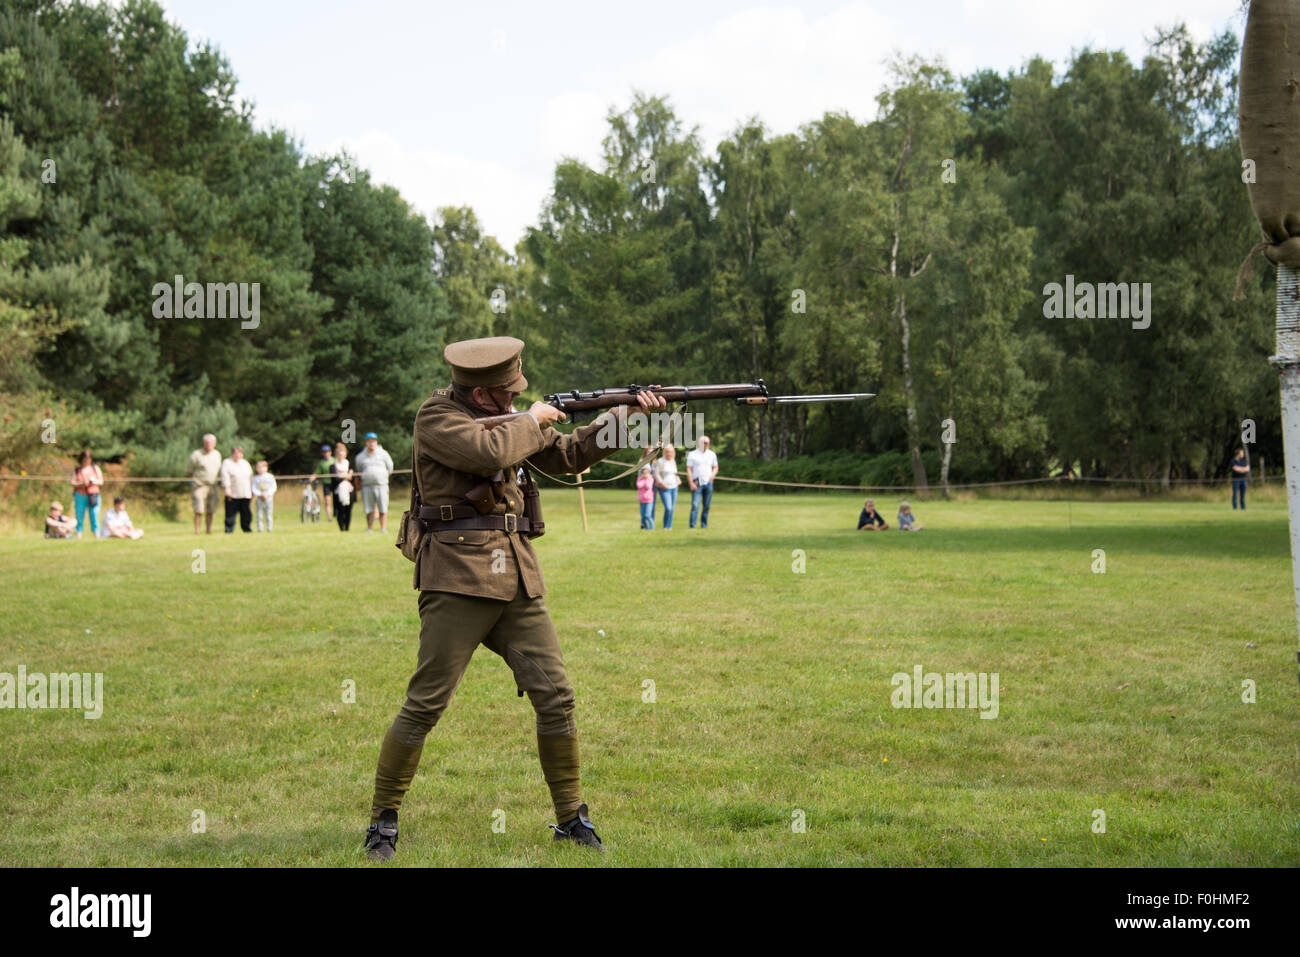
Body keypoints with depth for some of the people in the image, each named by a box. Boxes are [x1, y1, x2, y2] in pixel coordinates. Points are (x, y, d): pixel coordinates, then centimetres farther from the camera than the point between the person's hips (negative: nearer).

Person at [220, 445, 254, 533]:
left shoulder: (245, 463, 17)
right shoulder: (227, 463, 0)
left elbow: (250, 477, 21)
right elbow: (225, 477, -10)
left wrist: (252, 491, 17)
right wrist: (227, 489, -19)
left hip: (246, 494, 5)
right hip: (233, 494, -5)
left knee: (246, 512, 4)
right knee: (231, 513, -4)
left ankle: (247, 528, 11)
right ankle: (229, 530, 0)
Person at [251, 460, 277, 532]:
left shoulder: (270, 477, 5)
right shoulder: (256, 478, 6)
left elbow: (273, 488, 1)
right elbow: (254, 488, 0)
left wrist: (267, 494, -13)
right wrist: (260, 494, -14)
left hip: (269, 497, 0)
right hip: (259, 498, 0)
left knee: (269, 514, 0)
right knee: (259, 515, -2)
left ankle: (269, 528, 5)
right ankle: (259, 528, 2)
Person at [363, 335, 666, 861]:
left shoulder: (507, 416, 15)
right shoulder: (437, 417, -7)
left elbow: (569, 453, 21)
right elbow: (489, 451, -25)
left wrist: (628, 415, 10)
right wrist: (531, 420, -7)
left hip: (516, 577, 7)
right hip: (457, 577, -7)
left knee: (555, 695, 2)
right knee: (425, 704, -6)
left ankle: (571, 817, 14)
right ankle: (382, 821, 7)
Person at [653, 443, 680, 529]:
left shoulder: (673, 462, 14)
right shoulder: (660, 462, -7)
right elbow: (656, 473, -11)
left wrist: (678, 480, 10)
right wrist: (661, 483, -19)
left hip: (674, 487, 6)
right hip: (664, 488, -6)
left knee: (672, 508, 5)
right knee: (668, 508, -15)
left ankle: (669, 526, 14)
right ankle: (665, 526, -2)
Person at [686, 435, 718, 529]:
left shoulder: (712, 454, 13)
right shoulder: (692, 455, 2)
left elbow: (715, 467, 20)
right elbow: (689, 470, -2)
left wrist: (713, 474, -3)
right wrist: (691, 483, -11)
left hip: (708, 483, 3)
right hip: (697, 484, -3)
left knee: (707, 505, 3)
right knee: (695, 505, -12)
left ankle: (704, 523, 12)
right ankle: (692, 524, -14)